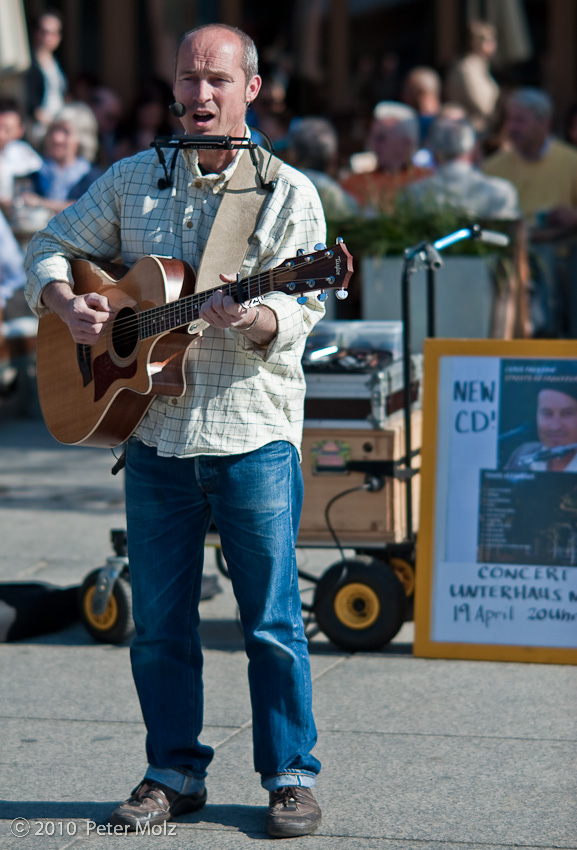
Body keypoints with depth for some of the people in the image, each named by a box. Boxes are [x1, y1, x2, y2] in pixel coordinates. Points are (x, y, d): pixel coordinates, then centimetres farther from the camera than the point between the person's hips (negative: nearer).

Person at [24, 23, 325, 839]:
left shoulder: (289, 193, -1)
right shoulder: (131, 181, 10)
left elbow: (301, 310, -9)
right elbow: (51, 250, 15)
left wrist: (251, 317, -31)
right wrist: (67, 303, -7)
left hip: (253, 432, -3)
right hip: (154, 430, 3)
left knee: (272, 619, -1)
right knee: (158, 622, 9)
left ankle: (292, 779, 10)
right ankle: (174, 774, 21)